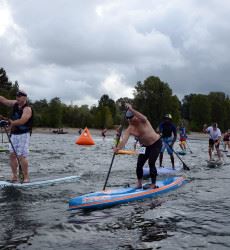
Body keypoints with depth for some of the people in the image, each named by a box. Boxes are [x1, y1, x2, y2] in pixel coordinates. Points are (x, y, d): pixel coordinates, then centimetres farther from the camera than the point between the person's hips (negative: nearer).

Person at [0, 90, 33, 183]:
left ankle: (26, 177, -4)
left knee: (21, 156, -10)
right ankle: (14, 176, 13)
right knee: (12, 155, 6)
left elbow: (22, 121, -26)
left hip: (23, 135, -8)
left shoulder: (27, 109, -14)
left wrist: (11, 122, -16)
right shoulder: (15, 104, 10)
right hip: (14, 134, 8)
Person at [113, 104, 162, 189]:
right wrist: (118, 148, -47)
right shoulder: (129, 129, -12)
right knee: (139, 164, -2)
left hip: (156, 143, -5)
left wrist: (131, 110, -56)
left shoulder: (142, 121, -22)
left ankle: (153, 184, -5)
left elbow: (143, 118, -49)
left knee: (151, 163, -15)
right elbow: (124, 140, -27)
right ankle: (139, 184, 13)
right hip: (145, 146, 6)